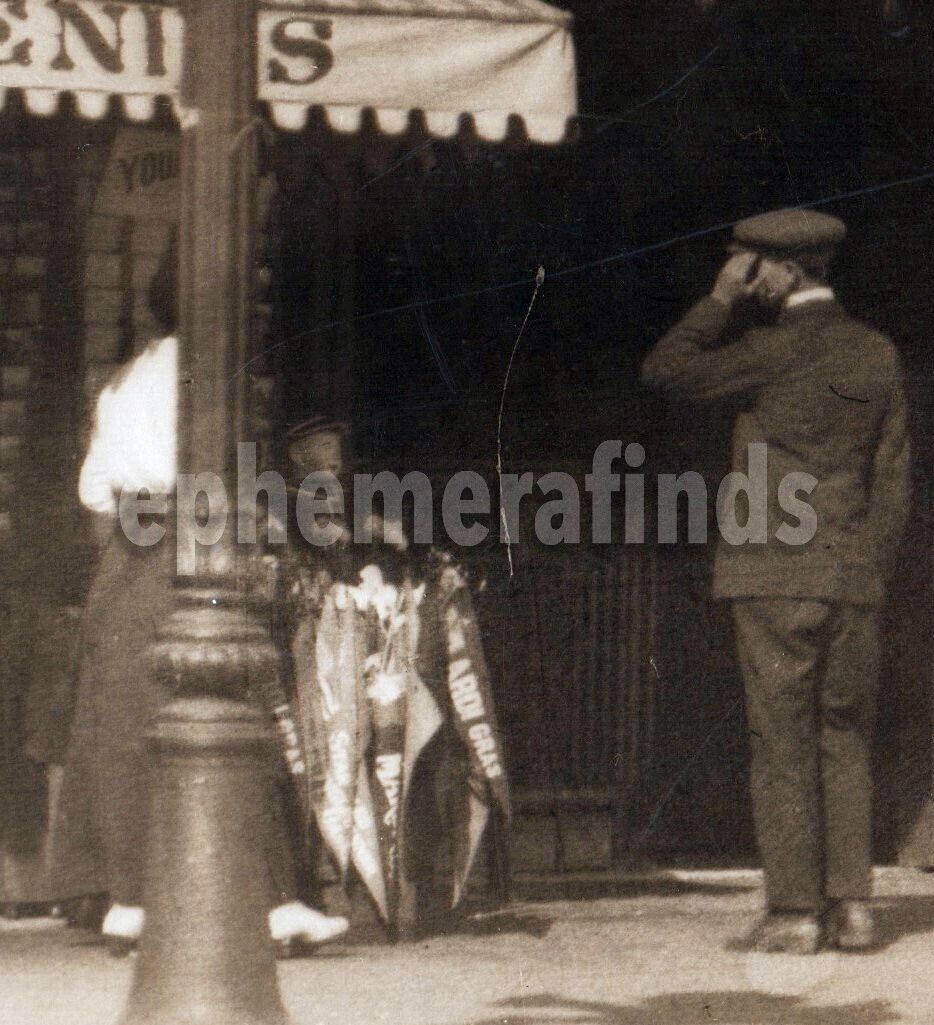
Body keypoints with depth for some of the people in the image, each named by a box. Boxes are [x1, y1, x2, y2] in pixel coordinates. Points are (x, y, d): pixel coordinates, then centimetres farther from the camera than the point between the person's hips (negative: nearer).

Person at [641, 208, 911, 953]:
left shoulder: (774, 350, -9)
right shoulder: (879, 355, 8)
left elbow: (665, 371, -3)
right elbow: (894, 481, 9)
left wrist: (721, 300, 0)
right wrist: (870, 574, 15)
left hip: (776, 578, -5)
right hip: (853, 578, 5)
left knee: (783, 744, -1)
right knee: (845, 741, 10)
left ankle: (794, 912, -2)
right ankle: (851, 905, 5)